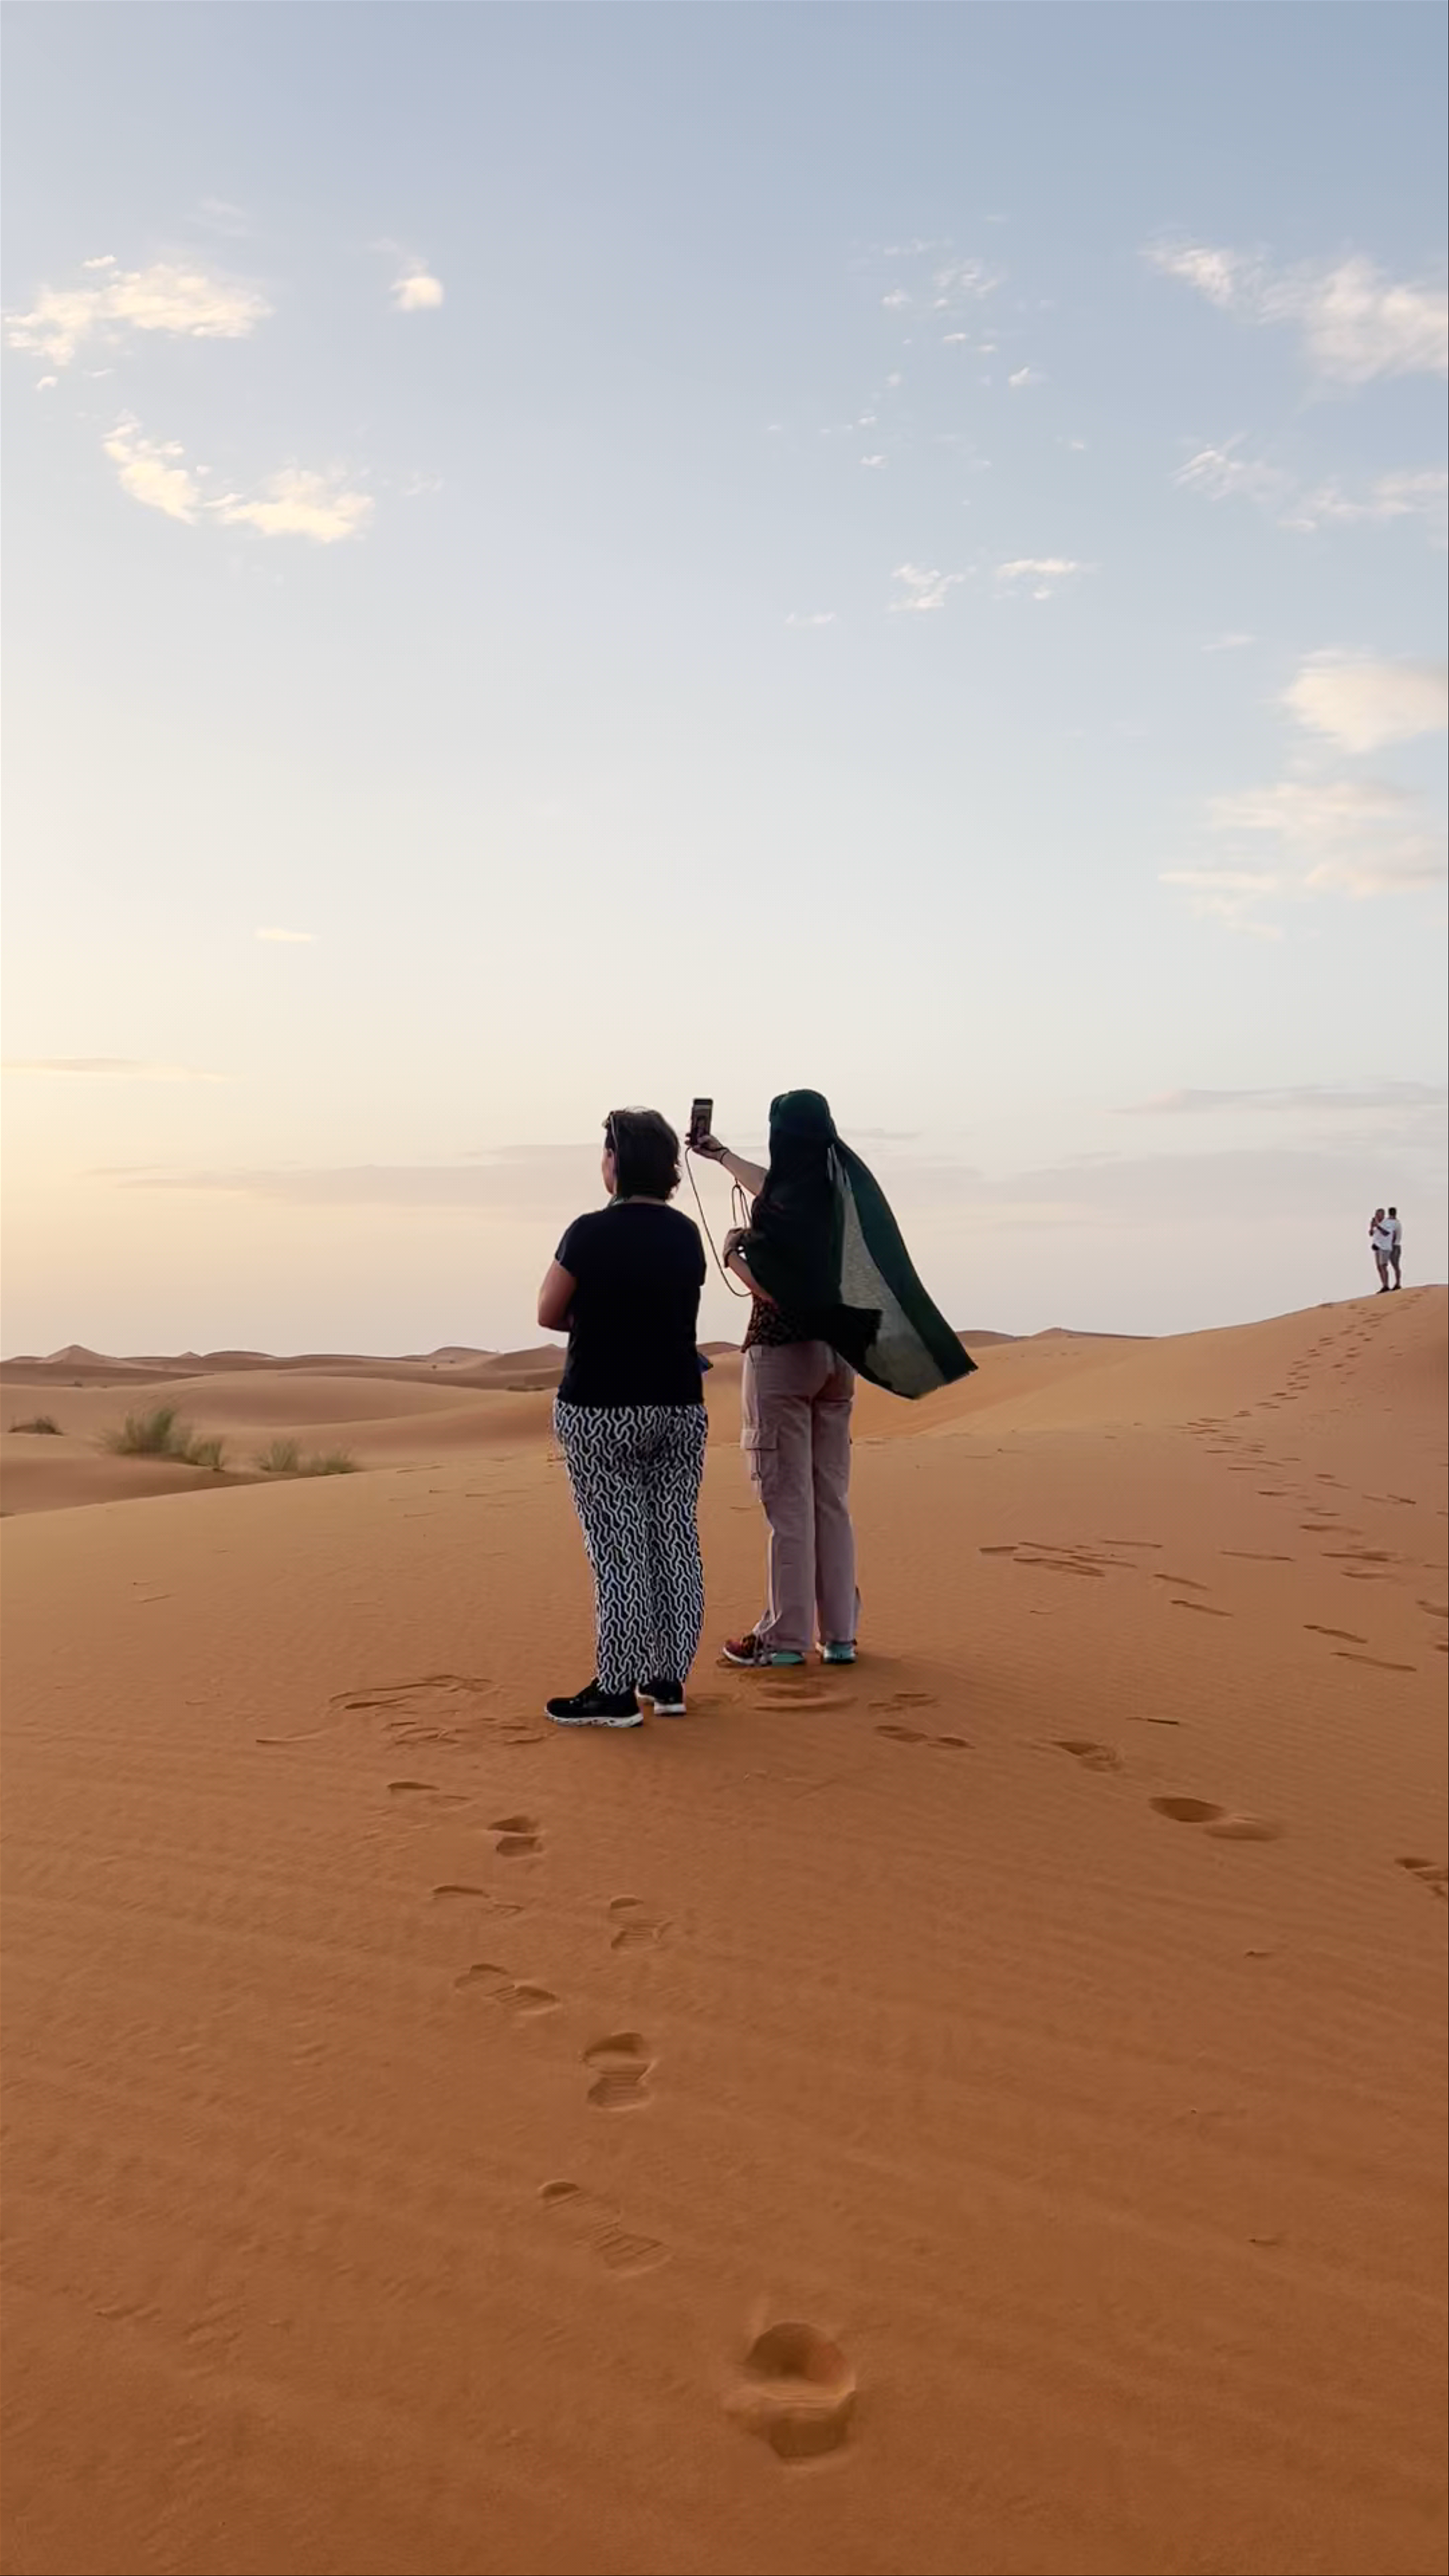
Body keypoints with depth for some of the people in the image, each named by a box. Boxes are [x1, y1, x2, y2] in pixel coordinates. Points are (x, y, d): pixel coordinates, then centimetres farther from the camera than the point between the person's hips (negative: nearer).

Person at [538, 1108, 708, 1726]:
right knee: (676, 1538, 10)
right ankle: (669, 1678, 18)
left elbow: (549, 1315, -4)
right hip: (679, 1406, 6)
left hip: (600, 1410, -5)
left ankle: (617, 1690, 4)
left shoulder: (591, 1232, -13)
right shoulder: (686, 1234, 5)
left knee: (618, 1546, -2)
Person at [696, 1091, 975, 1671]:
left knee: (789, 1503, -1)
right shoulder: (840, 1189, 8)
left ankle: (786, 1636, 5)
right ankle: (839, 1634, 17)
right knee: (832, 1500, 11)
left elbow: (772, 1292, -20)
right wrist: (721, 1156, 40)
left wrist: (732, 1252, -3)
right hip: (835, 1355, 7)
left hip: (781, 1357, -7)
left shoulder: (784, 1207, -17)